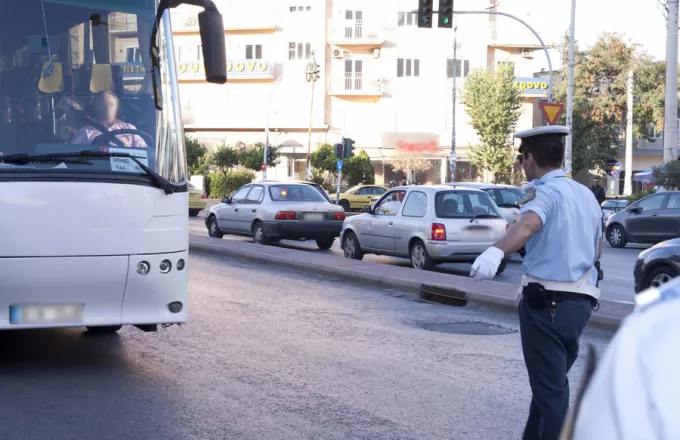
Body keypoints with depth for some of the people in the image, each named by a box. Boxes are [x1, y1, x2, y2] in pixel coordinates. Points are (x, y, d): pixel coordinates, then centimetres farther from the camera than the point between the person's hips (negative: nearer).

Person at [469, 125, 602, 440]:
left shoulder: (545, 192, -12)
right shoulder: (586, 195, 13)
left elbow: (527, 224, -36)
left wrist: (497, 251, -54)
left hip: (546, 302, -8)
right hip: (581, 302, 8)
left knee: (551, 390, -4)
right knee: (551, 384, 20)